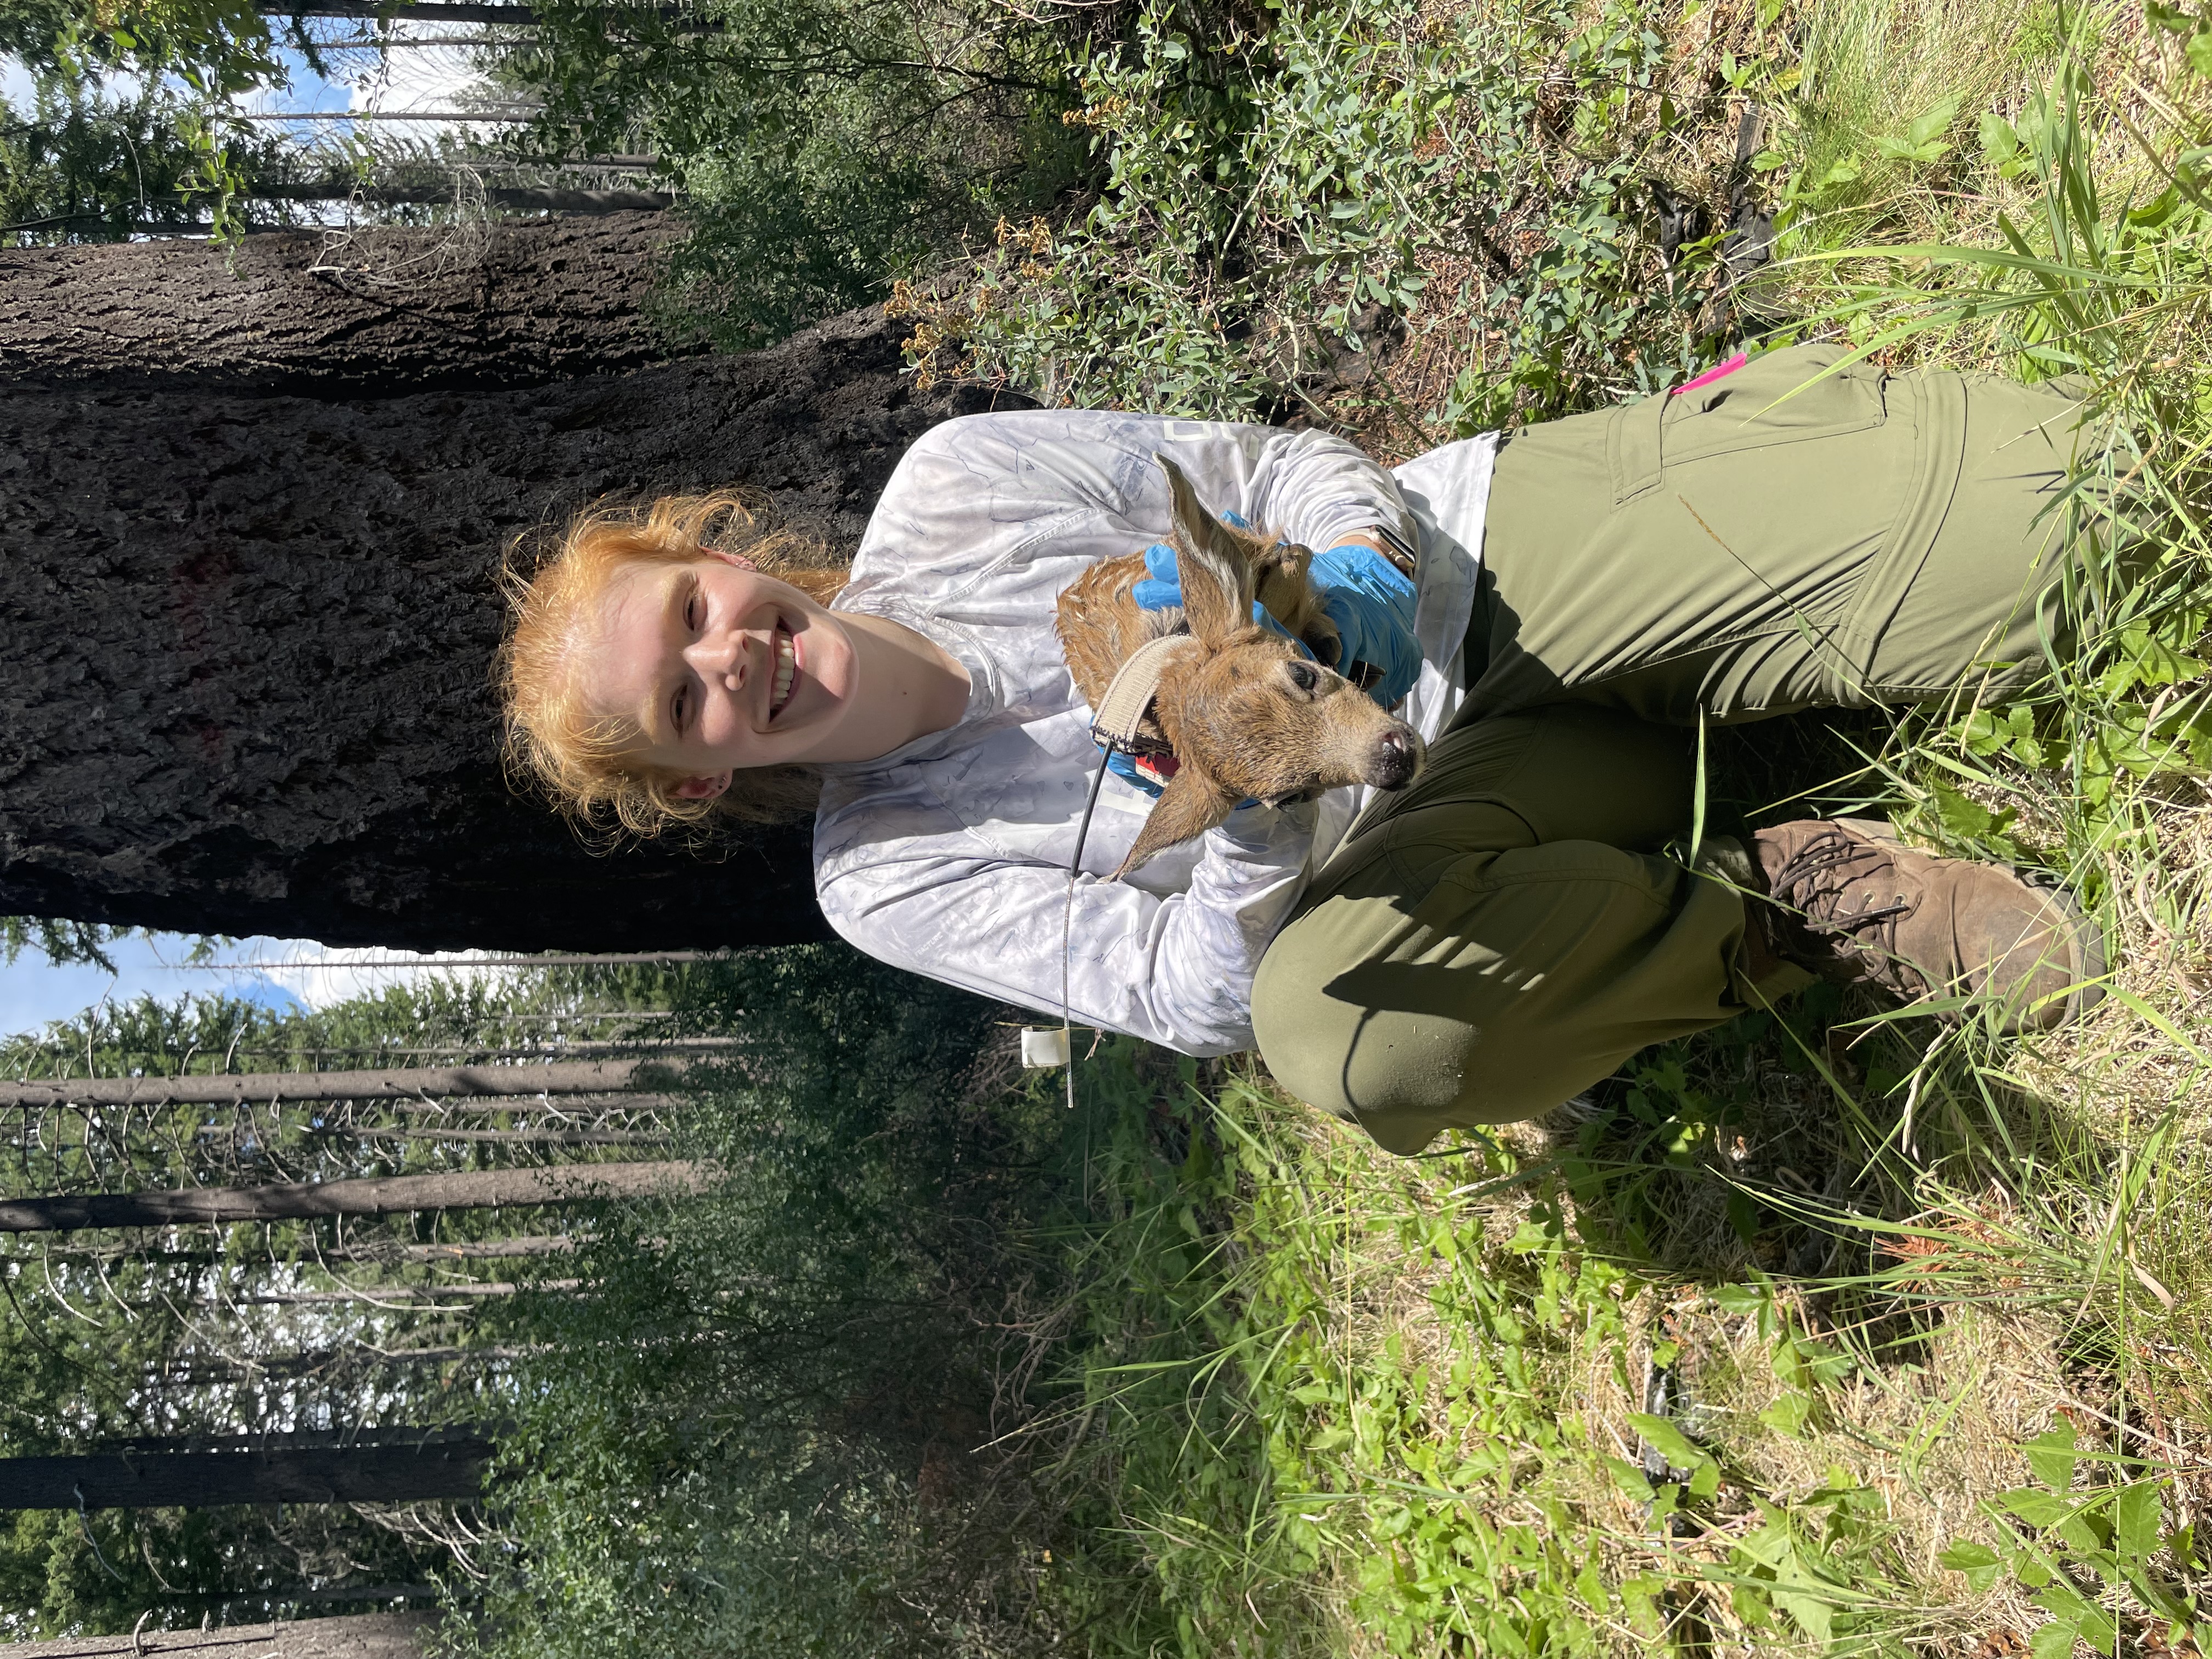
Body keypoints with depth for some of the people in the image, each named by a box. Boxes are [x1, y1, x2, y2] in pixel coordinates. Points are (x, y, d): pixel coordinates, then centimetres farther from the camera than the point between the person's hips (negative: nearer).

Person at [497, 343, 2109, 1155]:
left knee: (1976, 533, -23)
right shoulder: (890, 881, -7)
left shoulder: (950, 484, -4)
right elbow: (1199, 997, -13)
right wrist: (1250, 809, -32)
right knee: (1328, 1024, -37)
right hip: (1441, 791, 0)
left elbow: (1280, 469, 0)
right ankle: (1787, 908, -18)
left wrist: (1355, 574, -22)